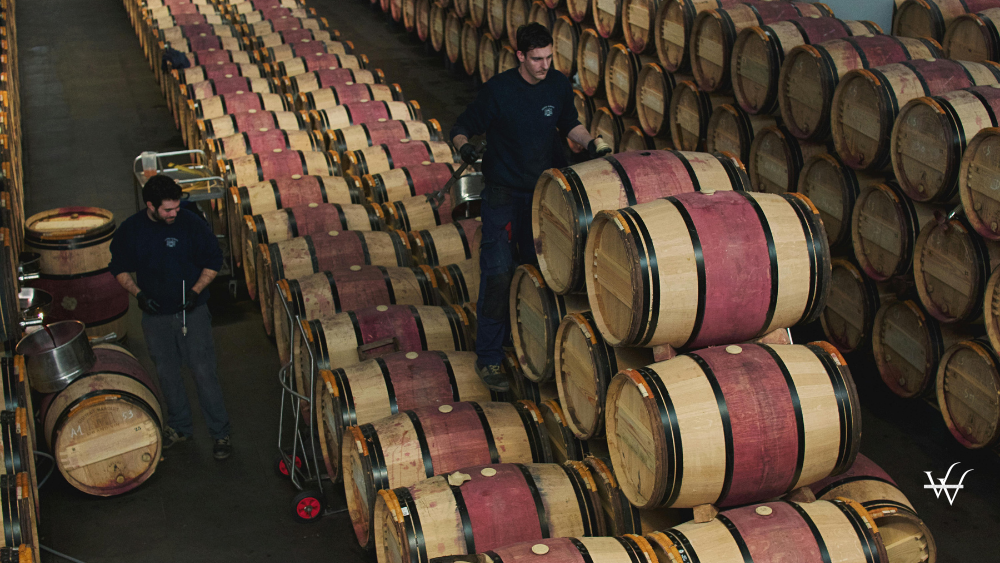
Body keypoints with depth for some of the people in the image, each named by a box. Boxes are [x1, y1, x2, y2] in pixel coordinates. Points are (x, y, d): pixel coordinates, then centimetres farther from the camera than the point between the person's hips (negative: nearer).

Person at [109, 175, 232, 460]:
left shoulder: (191, 223, -12)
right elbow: (119, 267, 7)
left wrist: (196, 290, -17)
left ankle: (220, 434, 8)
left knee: (204, 372, -4)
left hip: (192, 311, -3)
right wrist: (137, 293, -10)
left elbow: (213, 261, -3)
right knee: (167, 373, 15)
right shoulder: (130, 230, -6)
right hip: (155, 314, 3)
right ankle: (179, 427, 34)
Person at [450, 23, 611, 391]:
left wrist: (590, 142, -4)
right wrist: (464, 145, -28)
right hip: (503, 193, -4)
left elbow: (569, 124, 14)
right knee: (497, 272, -10)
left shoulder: (559, 85, -2)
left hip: (545, 191, 5)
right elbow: (463, 127, -6)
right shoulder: (497, 90, -14)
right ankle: (489, 358, -1)